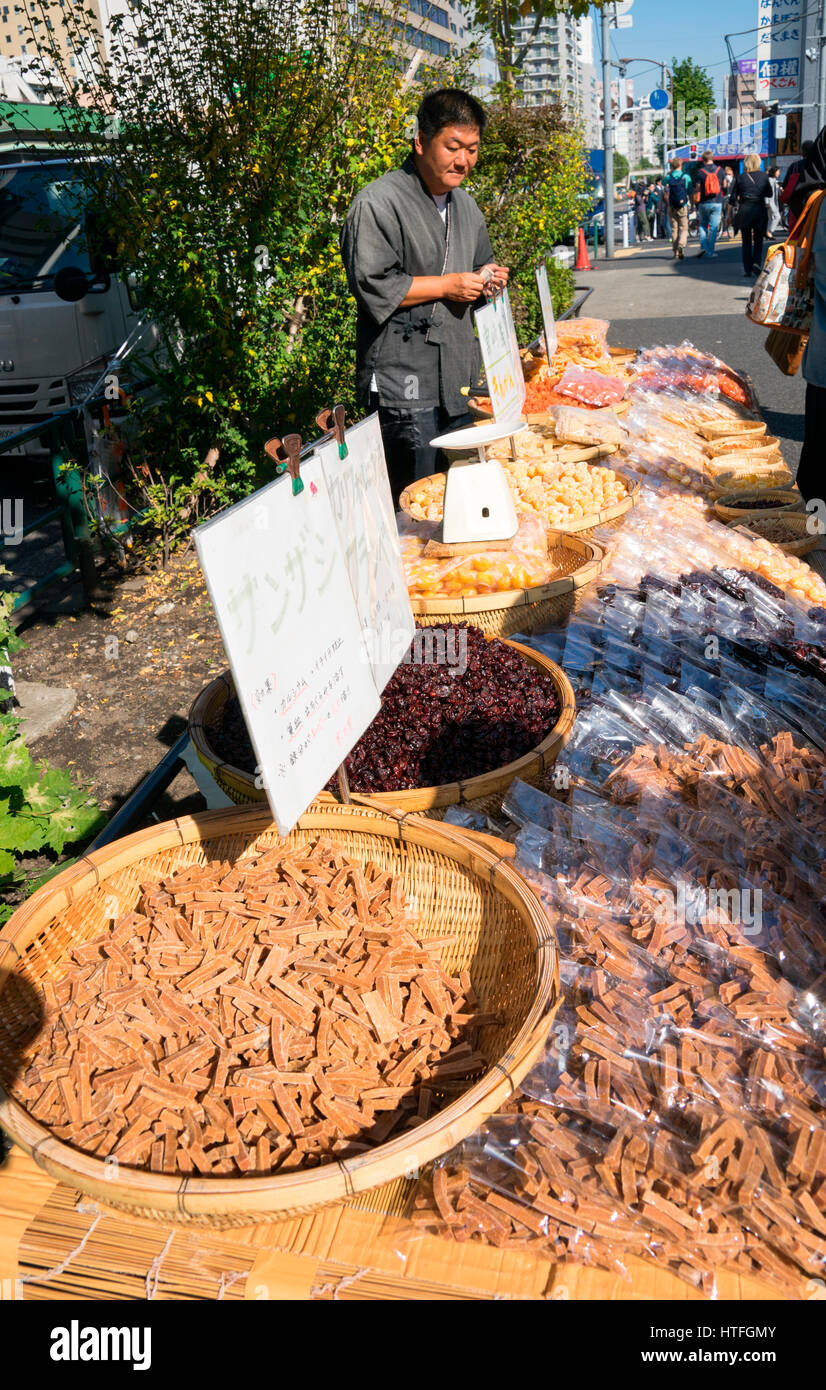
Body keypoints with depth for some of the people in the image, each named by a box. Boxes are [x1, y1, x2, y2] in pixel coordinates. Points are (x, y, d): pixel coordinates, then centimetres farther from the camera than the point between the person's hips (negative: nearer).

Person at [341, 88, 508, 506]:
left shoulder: (465, 205, 18)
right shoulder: (378, 202, -9)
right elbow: (372, 287, -18)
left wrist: (487, 279, 7)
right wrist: (449, 285, -13)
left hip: (460, 379, 8)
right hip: (403, 386, -8)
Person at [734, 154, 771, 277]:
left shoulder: (740, 177, -1)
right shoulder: (764, 176, 0)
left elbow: (734, 197, 1)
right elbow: (769, 194, 10)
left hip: (744, 210, 0)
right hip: (760, 210, 0)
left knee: (746, 241, 8)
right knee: (758, 240, 10)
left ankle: (747, 269, 5)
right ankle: (757, 262, -12)